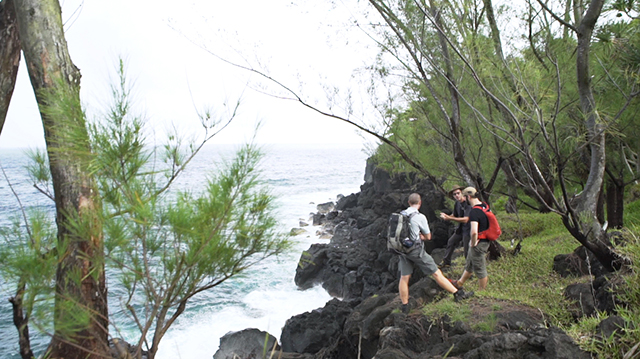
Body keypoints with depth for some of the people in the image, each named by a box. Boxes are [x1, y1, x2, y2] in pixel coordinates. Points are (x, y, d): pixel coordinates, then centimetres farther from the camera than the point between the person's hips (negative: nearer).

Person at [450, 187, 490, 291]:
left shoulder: (474, 212, -27)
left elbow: (474, 232, -37)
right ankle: (459, 283, 42)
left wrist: (473, 243, -19)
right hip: (485, 241, 10)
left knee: (480, 269, 8)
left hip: (478, 243, -10)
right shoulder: (484, 206, 3)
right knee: (469, 265, 25)